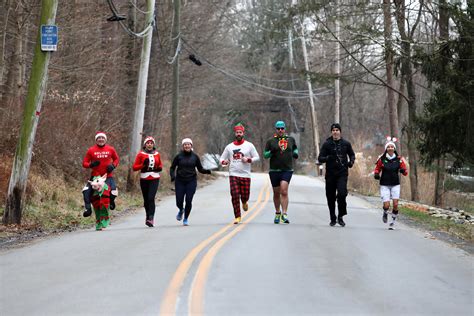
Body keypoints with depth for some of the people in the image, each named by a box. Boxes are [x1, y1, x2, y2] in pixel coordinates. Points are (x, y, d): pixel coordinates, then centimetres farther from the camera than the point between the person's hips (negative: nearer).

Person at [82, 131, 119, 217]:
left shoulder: (111, 149, 2)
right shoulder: (91, 150, -2)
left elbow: (116, 159, 19)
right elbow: (84, 163, 2)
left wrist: (113, 165, -2)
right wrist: (91, 165, -19)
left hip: (108, 176, 0)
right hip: (95, 176, 0)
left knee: (114, 192, -14)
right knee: (86, 190, -18)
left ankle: (111, 201, 23)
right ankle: (88, 208, -6)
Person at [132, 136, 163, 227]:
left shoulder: (157, 154, 10)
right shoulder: (141, 154, 3)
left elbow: (160, 164, 25)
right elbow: (134, 167, 0)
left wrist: (160, 168, 3)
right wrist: (143, 165, -15)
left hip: (154, 179, 0)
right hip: (144, 179, 0)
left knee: (151, 198, -16)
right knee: (146, 200, 7)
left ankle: (150, 219, -23)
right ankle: (148, 217, 27)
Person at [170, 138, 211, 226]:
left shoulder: (195, 156, 3)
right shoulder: (179, 156, 0)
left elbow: (200, 169, 8)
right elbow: (172, 168, 6)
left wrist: (206, 171, -12)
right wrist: (172, 176, -12)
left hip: (191, 181, 0)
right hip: (180, 181, 0)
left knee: (188, 201, -7)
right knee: (179, 202, -2)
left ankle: (186, 219, 12)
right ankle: (181, 210, 35)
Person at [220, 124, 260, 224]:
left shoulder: (249, 145, 5)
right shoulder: (229, 146, 10)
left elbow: (257, 157, 7)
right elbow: (222, 158, 15)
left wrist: (248, 160, -12)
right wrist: (224, 162, -8)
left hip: (245, 175, -1)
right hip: (233, 175, 1)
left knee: (245, 196, -1)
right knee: (235, 195, -9)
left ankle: (244, 202, 37)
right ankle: (237, 217, 0)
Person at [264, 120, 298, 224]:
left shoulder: (291, 140, 10)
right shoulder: (271, 141, 4)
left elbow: (295, 148, 29)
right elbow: (265, 155, 3)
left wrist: (295, 153, 9)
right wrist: (271, 152, -15)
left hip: (287, 170, -1)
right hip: (274, 170, 1)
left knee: (284, 191, -17)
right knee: (276, 193, 10)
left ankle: (284, 214, -19)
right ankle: (277, 213, 27)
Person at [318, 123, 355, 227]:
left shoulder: (346, 144, 6)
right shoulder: (327, 144, 2)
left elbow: (352, 154, 22)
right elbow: (320, 158, 0)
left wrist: (351, 161, 1)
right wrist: (327, 158, -21)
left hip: (342, 174, -1)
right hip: (330, 174, 1)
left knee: (342, 194, -19)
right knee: (330, 197, 6)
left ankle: (340, 216, -2)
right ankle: (333, 219, 22)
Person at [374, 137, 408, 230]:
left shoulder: (399, 159, -1)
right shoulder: (382, 159, -3)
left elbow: (405, 173, 1)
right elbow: (377, 169, 9)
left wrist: (403, 171, -22)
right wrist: (376, 174, -13)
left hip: (395, 185, 1)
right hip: (384, 185, -1)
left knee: (395, 204, -10)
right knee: (386, 205, -10)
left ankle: (392, 221, 9)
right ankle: (385, 213, 26)